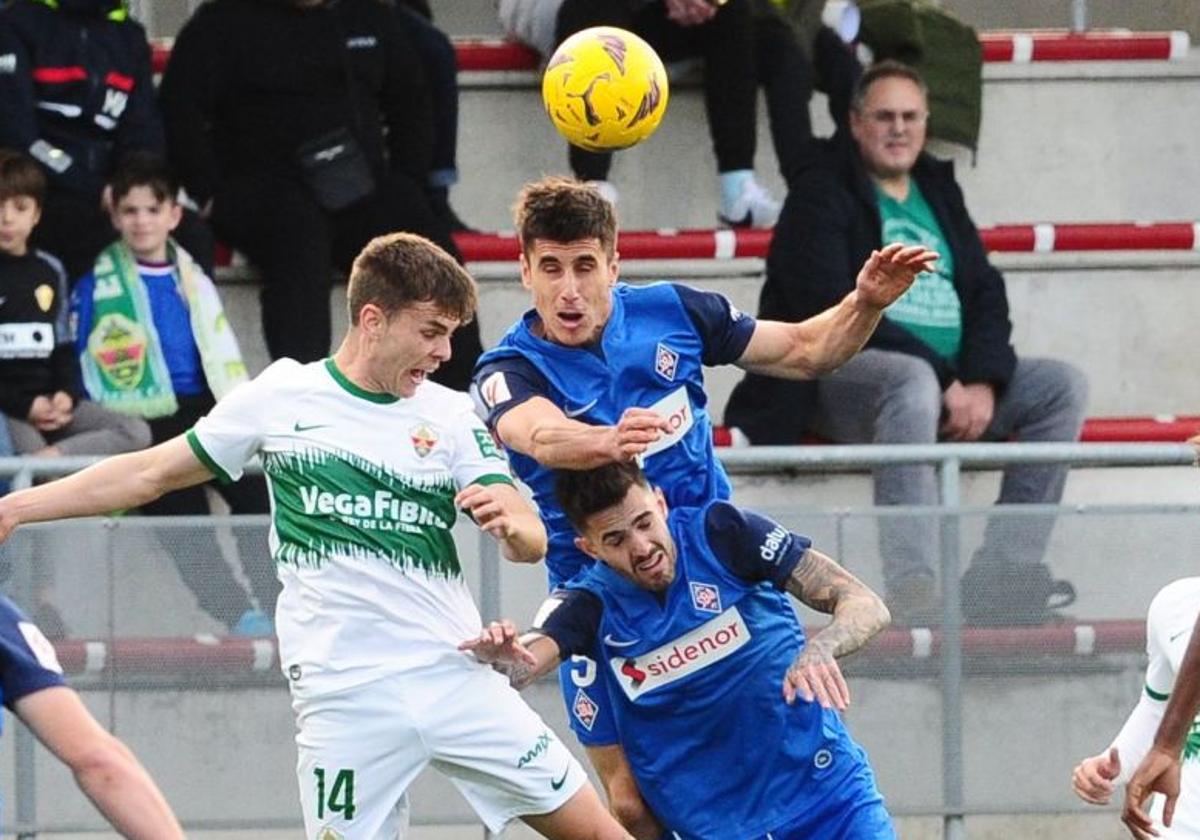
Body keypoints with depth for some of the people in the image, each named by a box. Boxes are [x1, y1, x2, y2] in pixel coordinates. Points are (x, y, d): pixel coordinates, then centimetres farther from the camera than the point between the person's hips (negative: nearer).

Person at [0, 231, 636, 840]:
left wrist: (509, 520, -23)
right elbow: (152, 473, 13)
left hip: (454, 676, 2)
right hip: (344, 698, -2)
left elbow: (533, 542, 1)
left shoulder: (451, 416, 6)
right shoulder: (280, 396, 4)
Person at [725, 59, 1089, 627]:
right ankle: (910, 588, -49)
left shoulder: (939, 192, 21)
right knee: (913, 382, -39)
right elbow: (831, 308, -12)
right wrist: (946, 382, -18)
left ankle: (1004, 569, -18)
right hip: (844, 373, -7)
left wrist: (983, 381, -9)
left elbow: (985, 294, 13)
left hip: (951, 381, 7)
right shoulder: (820, 194, 1)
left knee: (1062, 386, -11)